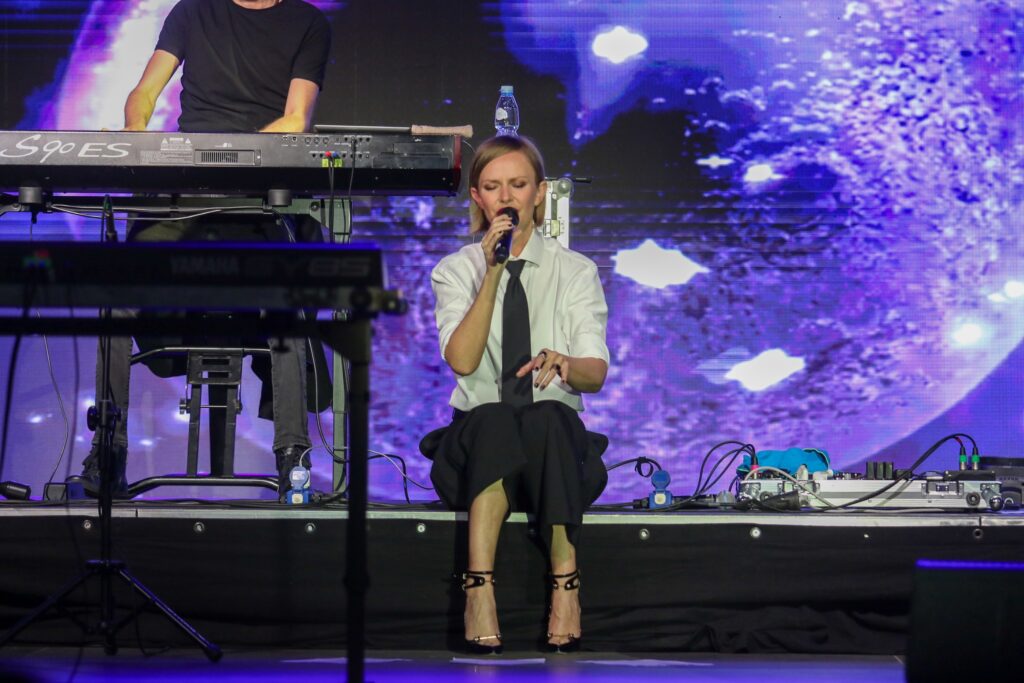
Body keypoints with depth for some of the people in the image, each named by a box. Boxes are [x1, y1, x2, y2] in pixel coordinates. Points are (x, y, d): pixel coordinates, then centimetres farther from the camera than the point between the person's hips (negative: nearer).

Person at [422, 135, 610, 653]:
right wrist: (492, 273, -16)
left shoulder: (575, 272, 9)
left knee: (545, 416, -36)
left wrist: (563, 364, -29)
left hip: (556, 437, 0)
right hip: (476, 439, 0)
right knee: (493, 419, -37)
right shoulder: (456, 271, 9)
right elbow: (462, 359, -9)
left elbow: (596, 373, -5)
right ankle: (479, 587, -46)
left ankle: (565, 583, -39)